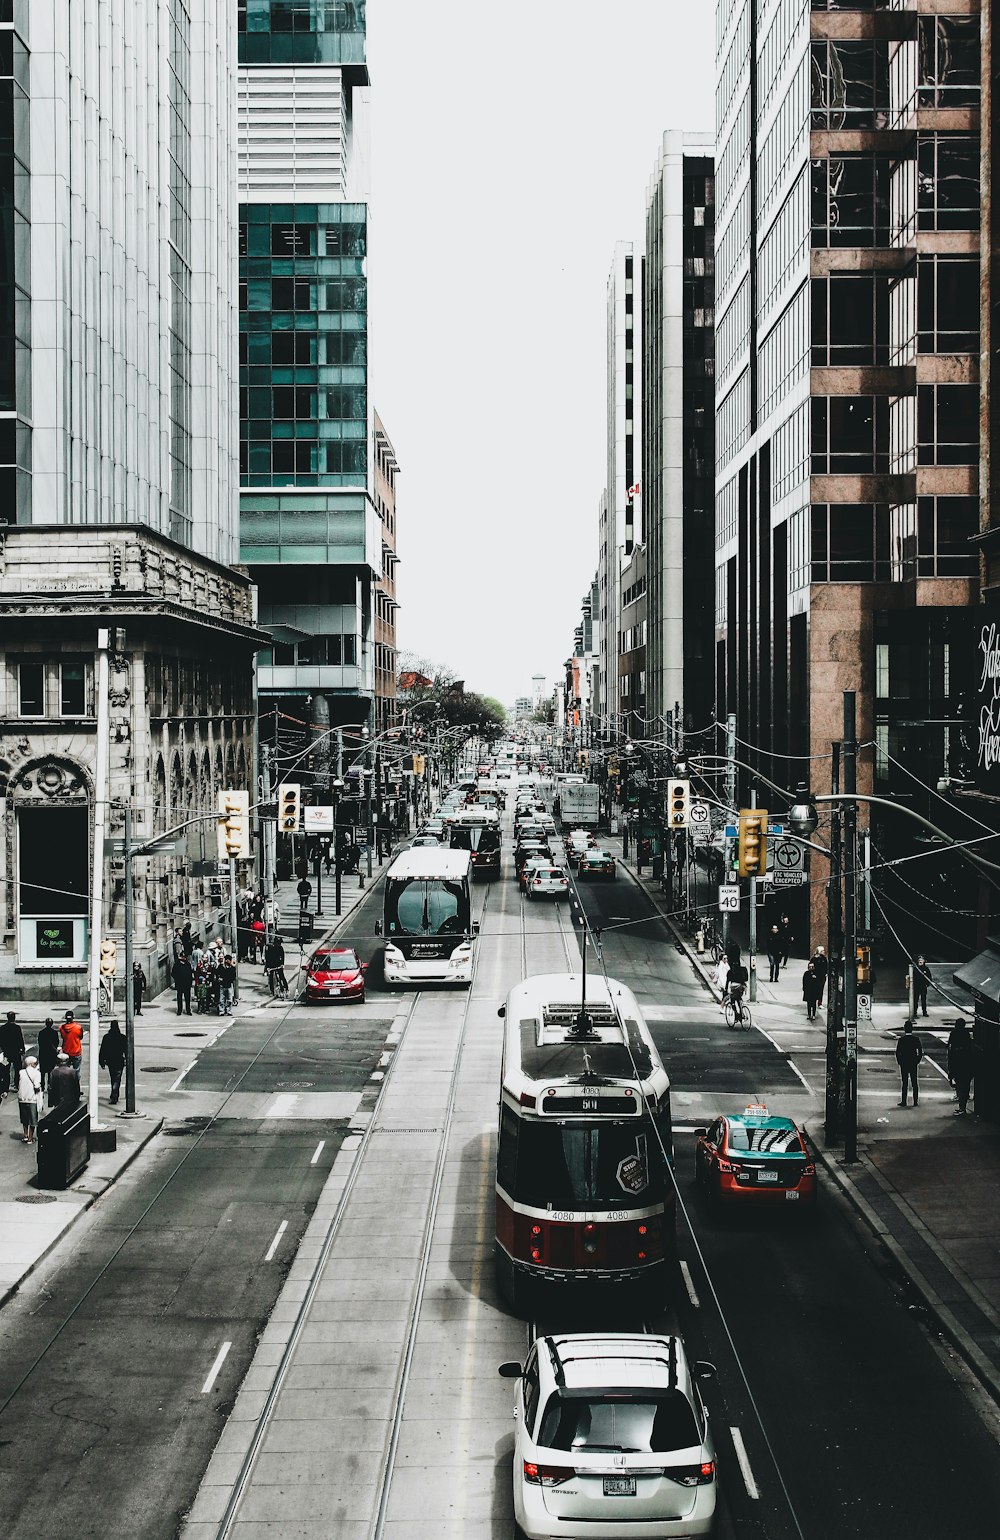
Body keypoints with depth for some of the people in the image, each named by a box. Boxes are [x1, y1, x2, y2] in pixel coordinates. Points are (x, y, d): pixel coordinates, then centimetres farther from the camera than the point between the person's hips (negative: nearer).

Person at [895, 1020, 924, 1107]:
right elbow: (921, 1052, -3)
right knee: (914, 1083, 7)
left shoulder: (901, 1040, -9)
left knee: (904, 1083, 3)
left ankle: (903, 1101, 2)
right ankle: (915, 1102, 8)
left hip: (903, 1064, -2)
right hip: (913, 1064, 2)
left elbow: (897, 1053, -8)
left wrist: (899, 1062, 4)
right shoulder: (916, 1039, -4)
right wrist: (917, 1061, 7)